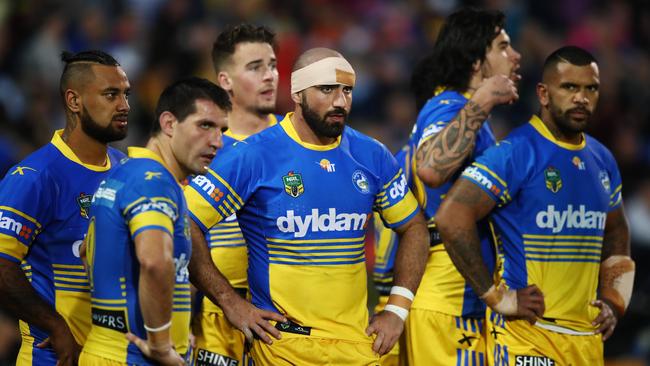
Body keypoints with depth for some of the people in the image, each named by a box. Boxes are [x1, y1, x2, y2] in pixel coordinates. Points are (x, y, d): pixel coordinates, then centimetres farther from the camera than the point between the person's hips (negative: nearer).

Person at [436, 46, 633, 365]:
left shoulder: (602, 161, 14)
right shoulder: (516, 153, -10)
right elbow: (452, 218, -18)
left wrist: (613, 301, 13)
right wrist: (497, 297, -16)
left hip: (587, 335, 7)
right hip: (527, 330, -7)